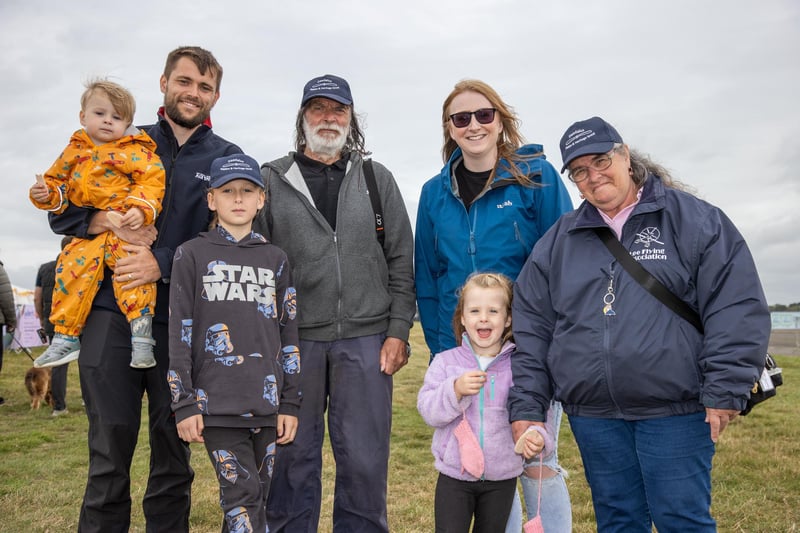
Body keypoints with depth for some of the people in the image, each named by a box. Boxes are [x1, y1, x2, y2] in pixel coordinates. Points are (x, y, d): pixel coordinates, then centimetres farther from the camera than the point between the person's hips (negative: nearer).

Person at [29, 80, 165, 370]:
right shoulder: (74, 151, 16)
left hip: (126, 227, -4)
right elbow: (58, 181, 24)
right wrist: (46, 194, 1)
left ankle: (141, 333, -20)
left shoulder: (134, 150, 1)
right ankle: (65, 338, 5)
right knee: (72, 269, -9)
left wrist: (140, 209, -23)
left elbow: (152, 180, -8)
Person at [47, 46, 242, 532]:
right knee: (109, 452, 4)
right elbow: (60, 210, 12)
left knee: (174, 452, 8)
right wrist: (107, 221, -9)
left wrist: (166, 263, -14)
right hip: (111, 314, 1)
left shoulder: (229, 160, 8)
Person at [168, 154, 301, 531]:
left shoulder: (276, 260, 11)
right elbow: (179, 333, 0)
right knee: (242, 500, -6)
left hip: (267, 404, 3)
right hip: (216, 404, -3)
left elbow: (289, 333, 10)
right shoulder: (192, 255, 3)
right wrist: (183, 403, -5)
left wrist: (290, 403, 6)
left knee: (256, 500, 10)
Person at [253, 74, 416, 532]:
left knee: (364, 459, 6)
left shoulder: (378, 179, 10)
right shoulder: (272, 181, 6)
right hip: (293, 340, 0)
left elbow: (401, 261, 8)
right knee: (294, 456, 9)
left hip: (366, 340, 1)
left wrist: (398, 331, 0)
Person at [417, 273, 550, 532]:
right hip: (454, 475, 0)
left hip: (502, 479, 1)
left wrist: (536, 436, -28)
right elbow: (428, 411, -11)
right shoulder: (446, 362, -5)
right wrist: (455, 390, -27)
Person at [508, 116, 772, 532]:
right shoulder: (557, 242, 9)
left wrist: (725, 391, -12)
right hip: (592, 416, 4)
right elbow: (530, 327, 8)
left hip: (675, 412, -3)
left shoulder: (695, 219, 0)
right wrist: (526, 406, 3)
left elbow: (737, 306, -6)